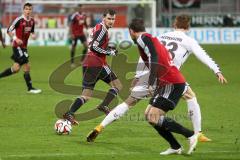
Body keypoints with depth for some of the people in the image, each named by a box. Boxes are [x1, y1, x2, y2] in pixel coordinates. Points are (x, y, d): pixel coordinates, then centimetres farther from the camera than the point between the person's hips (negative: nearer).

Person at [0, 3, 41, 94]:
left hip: (24, 47, 8)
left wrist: (33, 35, -1)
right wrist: (15, 38, -23)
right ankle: (30, 88, -5)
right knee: (27, 66, -13)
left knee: (16, 68, 9)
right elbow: (9, 30, -9)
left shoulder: (32, 21, 6)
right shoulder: (19, 20, -14)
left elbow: (32, 31, 22)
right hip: (17, 46, -8)